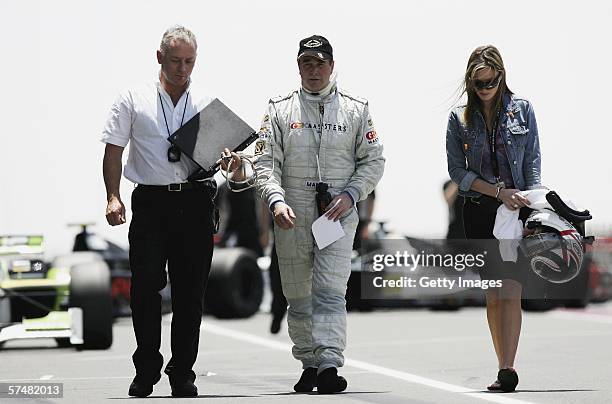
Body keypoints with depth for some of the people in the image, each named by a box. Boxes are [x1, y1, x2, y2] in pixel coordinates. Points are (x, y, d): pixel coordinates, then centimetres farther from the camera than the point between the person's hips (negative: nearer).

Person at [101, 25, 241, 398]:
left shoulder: (208, 105, 13)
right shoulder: (134, 101, 8)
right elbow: (114, 149, 7)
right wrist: (113, 196, -5)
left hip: (195, 203, 2)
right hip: (150, 202, -1)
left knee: (190, 292, 2)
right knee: (146, 286, -6)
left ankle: (183, 373, 9)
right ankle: (146, 371, 3)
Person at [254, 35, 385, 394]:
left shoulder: (356, 110, 8)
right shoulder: (280, 110, 8)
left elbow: (373, 161, 9)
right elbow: (267, 162, 1)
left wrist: (350, 195, -6)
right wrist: (276, 200, -16)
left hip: (338, 214, -2)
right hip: (292, 217, 2)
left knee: (330, 291, -15)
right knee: (298, 297, 8)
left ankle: (330, 365, -21)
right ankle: (309, 364, 19)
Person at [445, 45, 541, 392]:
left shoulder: (522, 110, 4)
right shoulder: (460, 119, 6)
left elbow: (532, 163, 5)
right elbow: (457, 171, 1)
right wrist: (499, 191, -10)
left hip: (517, 209, -2)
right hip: (479, 211, 2)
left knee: (510, 292, -13)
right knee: (492, 296, 2)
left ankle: (508, 371, -19)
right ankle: (505, 369, 9)